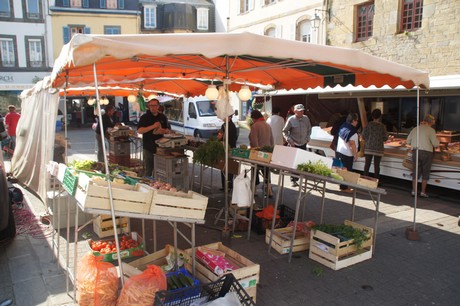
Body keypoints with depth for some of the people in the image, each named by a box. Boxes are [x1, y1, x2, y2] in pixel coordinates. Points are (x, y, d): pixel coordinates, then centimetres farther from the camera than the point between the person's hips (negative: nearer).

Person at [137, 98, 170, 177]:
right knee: (148, 171, 1)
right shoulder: (144, 117, -2)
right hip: (148, 148, -3)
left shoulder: (163, 117, 11)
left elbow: (167, 130, 17)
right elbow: (139, 130, -13)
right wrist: (153, 126, -21)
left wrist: (164, 131, -8)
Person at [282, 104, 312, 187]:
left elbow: (309, 129, 15)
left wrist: (307, 138, 4)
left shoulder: (306, 118, 2)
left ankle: (297, 178, 18)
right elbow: (285, 131, -3)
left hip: (303, 144, 4)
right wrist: (290, 141, -11)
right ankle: (293, 180, 5)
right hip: (294, 144, -4)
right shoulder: (291, 119, -8)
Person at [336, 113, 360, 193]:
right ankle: (344, 187, 7)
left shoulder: (343, 127, 7)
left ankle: (343, 186, 24)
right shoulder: (352, 131, -19)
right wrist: (355, 154, -12)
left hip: (339, 151, 9)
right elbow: (352, 144, -20)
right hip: (347, 154, -9)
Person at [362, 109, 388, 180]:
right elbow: (385, 138, -3)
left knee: (367, 164, 8)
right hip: (378, 149, -1)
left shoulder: (369, 125, -6)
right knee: (376, 165, 7)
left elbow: (363, 135, -5)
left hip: (369, 148, 1)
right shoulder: (382, 126, -7)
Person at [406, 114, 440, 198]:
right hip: (426, 152, -4)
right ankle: (423, 192, 10)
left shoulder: (415, 129, 9)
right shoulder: (431, 130, -5)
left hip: (415, 152, 4)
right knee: (425, 173, 8)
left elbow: (408, 141, 12)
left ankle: (413, 191, 11)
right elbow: (436, 144, -8)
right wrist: (437, 141, 13)